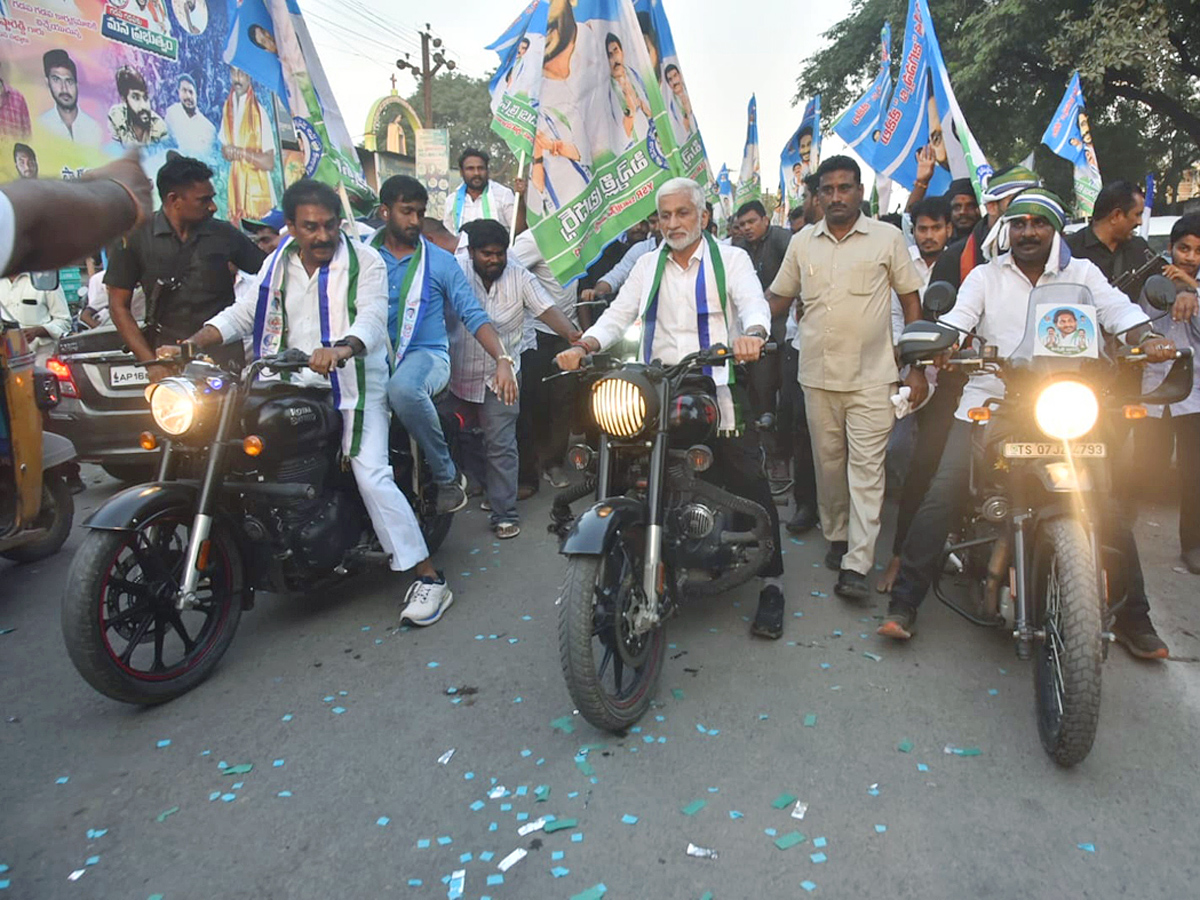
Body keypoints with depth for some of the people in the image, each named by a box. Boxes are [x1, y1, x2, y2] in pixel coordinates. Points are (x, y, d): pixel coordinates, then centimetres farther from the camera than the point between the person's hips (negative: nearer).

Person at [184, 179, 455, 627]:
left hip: (355, 386, -6)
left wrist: (342, 348, -42)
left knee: (372, 476, -18)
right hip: (296, 386, 6)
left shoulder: (365, 261, -5)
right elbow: (243, 312, 15)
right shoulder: (278, 263, 12)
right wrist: (191, 342, -1)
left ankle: (429, 577, -13)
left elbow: (373, 317, -20)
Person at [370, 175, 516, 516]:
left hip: (426, 354, -2)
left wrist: (503, 360, -12)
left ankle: (446, 476, -18)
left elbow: (473, 315, 3)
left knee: (402, 389, -38)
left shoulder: (440, 261, 9)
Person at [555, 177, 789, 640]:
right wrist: (584, 346, -10)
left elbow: (754, 302, -12)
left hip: (718, 390, -3)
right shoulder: (648, 265, 18)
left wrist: (752, 333, -36)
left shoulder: (730, 259, 6)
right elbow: (618, 315, 10)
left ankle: (772, 583, 6)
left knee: (749, 484, -6)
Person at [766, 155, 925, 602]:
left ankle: (857, 564, -6)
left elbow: (911, 300, 6)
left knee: (866, 468, -6)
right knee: (827, 462, 10)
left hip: (872, 376, -3)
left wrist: (917, 368, 0)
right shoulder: (802, 242, 11)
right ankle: (836, 536, 28)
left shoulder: (887, 237, 4)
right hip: (818, 375, 3)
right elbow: (777, 298, 16)